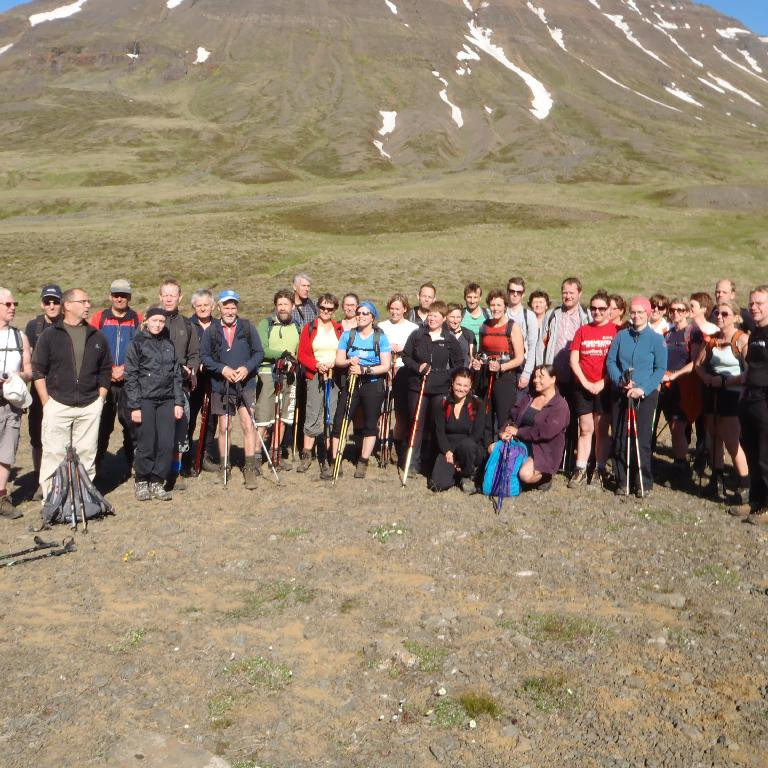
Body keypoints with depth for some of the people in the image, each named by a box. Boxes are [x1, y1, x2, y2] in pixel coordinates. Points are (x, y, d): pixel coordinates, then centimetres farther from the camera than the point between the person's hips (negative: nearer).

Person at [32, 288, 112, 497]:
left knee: (86, 454, 5)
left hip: (89, 407, 3)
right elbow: (38, 370, 1)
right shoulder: (50, 335, 1)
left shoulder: (97, 336, 11)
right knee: (54, 455, -2)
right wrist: (47, 402, -5)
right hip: (57, 406, -3)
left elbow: (105, 370, 16)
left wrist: (99, 399, 7)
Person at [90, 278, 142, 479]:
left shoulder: (138, 320, 6)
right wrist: (109, 371, -8)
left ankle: (131, 466, 11)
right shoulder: (99, 318, 7)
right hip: (104, 381, 0)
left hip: (130, 381, 0)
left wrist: (125, 369, -10)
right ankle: (96, 466, 12)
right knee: (102, 425, 3)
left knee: (131, 424, 2)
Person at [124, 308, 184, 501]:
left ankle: (157, 482, 12)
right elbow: (130, 377, -3)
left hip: (167, 401, 4)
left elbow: (177, 375, 15)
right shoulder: (137, 343, 1)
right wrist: (134, 406, -8)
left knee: (166, 444, -1)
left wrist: (179, 402, 8)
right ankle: (141, 481, 15)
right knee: (146, 444, -3)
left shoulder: (169, 344, 15)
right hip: (145, 401, -4)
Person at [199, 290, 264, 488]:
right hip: (220, 386, 1)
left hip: (246, 384, -1)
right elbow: (204, 356, 0)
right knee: (224, 427, 9)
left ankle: (250, 468, -4)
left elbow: (259, 353, 3)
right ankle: (223, 466, 24)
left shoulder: (247, 327, 2)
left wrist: (247, 368, -14)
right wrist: (223, 369, -14)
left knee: (248, 424, -10)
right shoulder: (211, 331, 2)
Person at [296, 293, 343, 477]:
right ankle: (306, 455, 9)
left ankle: (325, 459, 3)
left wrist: (335, 364, -9)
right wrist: (317, 364, -11)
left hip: (335, 377, 1)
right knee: (313, 416, -4)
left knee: (332, 418, -2)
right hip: (315, 376, -1)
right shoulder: (309, 328, 9)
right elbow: (302, 354, 4)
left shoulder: (339, 329, 12)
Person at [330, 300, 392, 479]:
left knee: (370, 424, 5)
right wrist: (349, 362, -18)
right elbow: (338, 360, 4)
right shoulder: (348, 335, 5)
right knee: (339, 422, -5)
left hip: (373, 385, -2)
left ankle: (362, 464, 17)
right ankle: (335, 462, 2)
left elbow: (385, 366, -8)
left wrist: (364, 370, -20)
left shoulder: (380, 338, -2)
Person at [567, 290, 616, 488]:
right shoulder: (583, 330, 9)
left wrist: (602, 383, -11)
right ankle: (580, 470, 9)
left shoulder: (615, 330, 0)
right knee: (585, 429, 6)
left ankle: (600, 469, 12)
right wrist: (585, 382, -6)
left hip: (605, 387, -2)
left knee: (602, 430, 4)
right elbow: (573, 360, 5)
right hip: (583, 386, 2)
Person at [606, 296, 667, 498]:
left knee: (642, 440, -4)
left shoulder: (656, 339, -1)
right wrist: (620, 380, -12)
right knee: (619, 438, 5)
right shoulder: (621, 336, 7)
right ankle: (622, 481, 16)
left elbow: (660, 369, -5)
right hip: (620, 394, 3)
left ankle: (645, 483, 8)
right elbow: (610, 361, 6)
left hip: (645, 395, -3)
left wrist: (643, 389, -16)